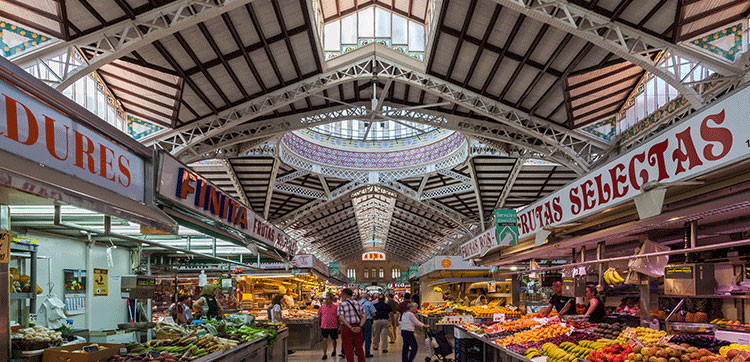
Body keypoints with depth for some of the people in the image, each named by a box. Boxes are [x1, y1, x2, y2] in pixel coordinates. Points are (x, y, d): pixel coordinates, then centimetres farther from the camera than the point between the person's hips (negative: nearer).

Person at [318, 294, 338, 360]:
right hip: (324, 327, 1)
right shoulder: (322, 307, 2)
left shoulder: (335, 307, -5)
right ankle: (325, 354, -1)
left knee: (333, 340, 15)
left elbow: (338, 317, 0)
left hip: (333, 327, -1)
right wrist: (319, 325, 13)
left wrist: (338, 327, 0)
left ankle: (334, 350, 38)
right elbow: (319, 316, 12)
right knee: (324, 340, -5)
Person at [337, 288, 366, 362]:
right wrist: (359, 327, -13)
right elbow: (364, 317, -2)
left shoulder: (341, 305, -5)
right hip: (358, 328, 4)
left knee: (348, 350, 5)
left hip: (346, 328, -4)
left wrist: (350, 327, -23)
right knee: (359, 348, 17)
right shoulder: (358, 304, 9)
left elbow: (341, 318, -18)